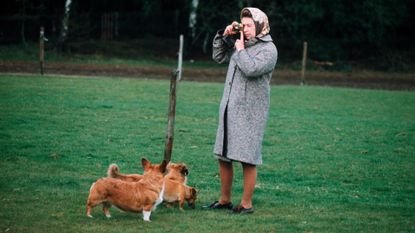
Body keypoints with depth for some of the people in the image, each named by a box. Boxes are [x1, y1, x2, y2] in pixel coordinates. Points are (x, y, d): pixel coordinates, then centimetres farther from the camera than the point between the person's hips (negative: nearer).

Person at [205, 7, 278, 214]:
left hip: (250, 112, -7)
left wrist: (240, 50, -9)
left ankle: (246, 203, 3)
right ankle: (225, 200, 22)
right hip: (229, 108, 7)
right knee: (223, 156, 11)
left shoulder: (268, 49, -7)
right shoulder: (239, 43, 14)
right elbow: (218, 57, 25)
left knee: (248, 159, -4)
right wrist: (224, 36, 12)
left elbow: (252, 69, -22)